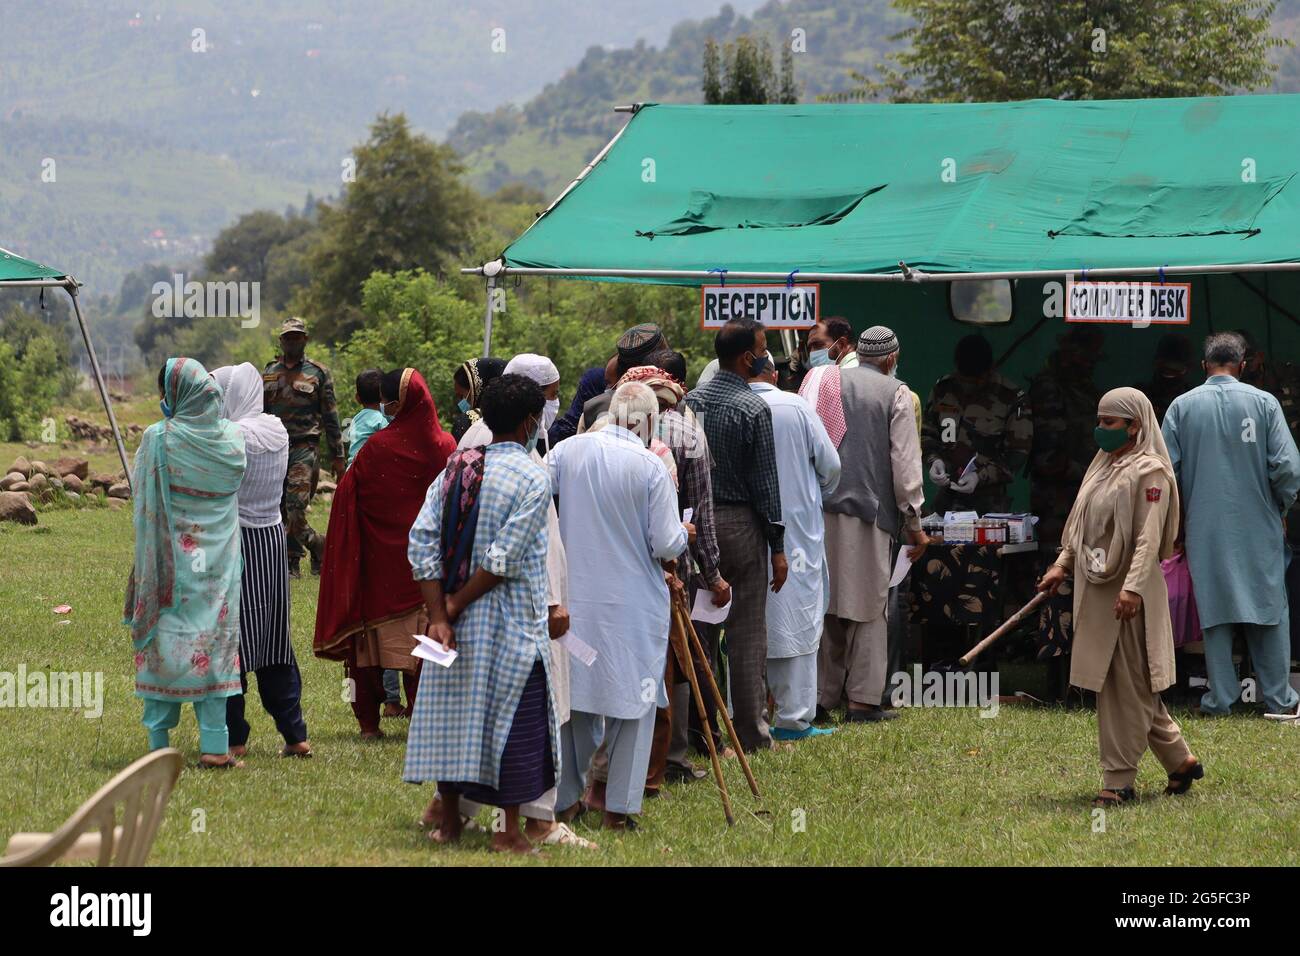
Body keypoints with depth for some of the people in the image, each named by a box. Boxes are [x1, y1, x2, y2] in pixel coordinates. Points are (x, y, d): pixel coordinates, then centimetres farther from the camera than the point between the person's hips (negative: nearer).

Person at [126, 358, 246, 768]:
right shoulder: (233, 439, -3)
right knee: (213, 641, 6)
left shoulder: (157, 439, -13)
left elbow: (143, 502, -5)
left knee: (163, 641, 6)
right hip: (217, 562, 3)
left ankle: (159, 744, 9)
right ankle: (215, 745, 1)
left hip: (169, 560, -3)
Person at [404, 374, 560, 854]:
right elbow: (504, 559, -18)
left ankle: (448, 819, 20)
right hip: (511, 626, -5)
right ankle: (508, 830, 3)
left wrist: (439, 614, -5)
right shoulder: (533, 478, -12)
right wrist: (454, 606, -9)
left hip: (458, 622, 5)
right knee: (514, 720, 2)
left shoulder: (456, 468, 4)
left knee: (453, 710, 13)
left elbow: (422, 540, -2)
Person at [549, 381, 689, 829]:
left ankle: (565, 797, 21)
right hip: (634, 603, -4)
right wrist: (683, 532, 11)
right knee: (631, 700, 8)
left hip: (574, 596, 4)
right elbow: (667, 545, -12)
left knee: (575, 696, 15)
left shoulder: (567, 451, -3)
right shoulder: (650, 467, -13)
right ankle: (619, 807, 9)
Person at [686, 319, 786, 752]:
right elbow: (765, 481, -11)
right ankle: (750, 730, 1)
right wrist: (777, 546, -6)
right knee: (747, 631, 0)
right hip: (740, 522, -5)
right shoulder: (754, 409, -12)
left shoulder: (690, 401, 4)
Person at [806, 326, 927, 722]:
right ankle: (862, 700, -1)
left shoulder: (824, 385, 12)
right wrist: (914, 523, 3)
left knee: (824, 604, 9)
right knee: (867, 607, 2)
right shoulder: (896, 393, 0)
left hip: (819, 508, 4)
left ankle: (821, 696, 9)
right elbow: (905, 464, -3)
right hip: (867, 511, -4)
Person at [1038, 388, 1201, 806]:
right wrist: (1062, 565, 13)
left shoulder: (1149, 472, -11)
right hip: (1096, 587, 9)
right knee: (1114, 683, 11)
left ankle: (1119, 780, -1)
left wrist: (1132, 588, -27)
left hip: (1129, 592, -9)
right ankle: (1180, 761, 21)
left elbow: (1149, 537, -19)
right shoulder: (1103, 465, 15)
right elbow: (1083, 526, 22)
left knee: (1127, 685, -4)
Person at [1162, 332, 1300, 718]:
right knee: (1269, 605, 8)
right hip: (1258, 524, -1)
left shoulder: (1182, 407, -2)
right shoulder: (1263, 403, -6)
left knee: (1214, 612, 7)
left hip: (1205, 526, 1)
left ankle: (1220, 698, 7)